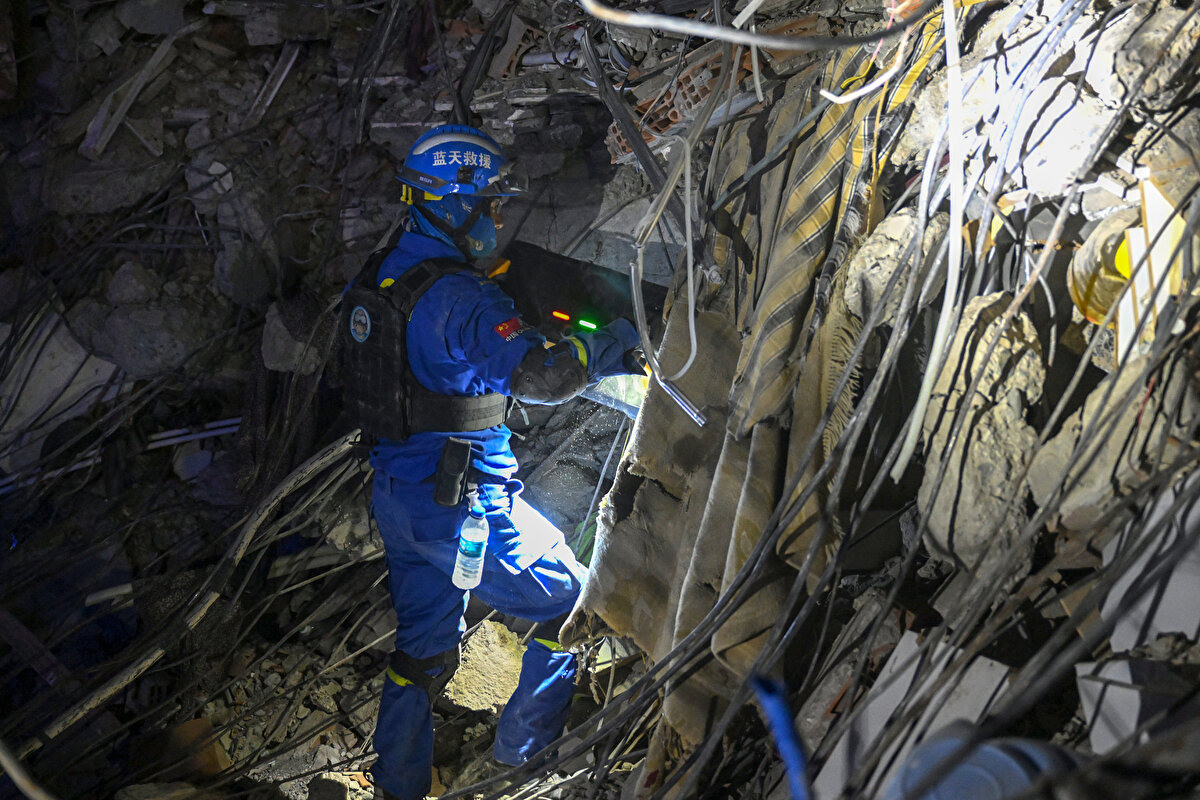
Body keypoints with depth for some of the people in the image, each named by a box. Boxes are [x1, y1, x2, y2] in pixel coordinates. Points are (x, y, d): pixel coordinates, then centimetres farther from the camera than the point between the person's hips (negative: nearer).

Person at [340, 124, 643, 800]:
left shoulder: (381, 277, 8)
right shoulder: (458, 295, -22)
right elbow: (534, 374, -34)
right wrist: (604, 347, -18)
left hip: (398, 493, 9)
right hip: (462, 506, -9)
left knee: (424, 646, 21)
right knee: (571, 601, 11)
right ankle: (527, 744, 25)